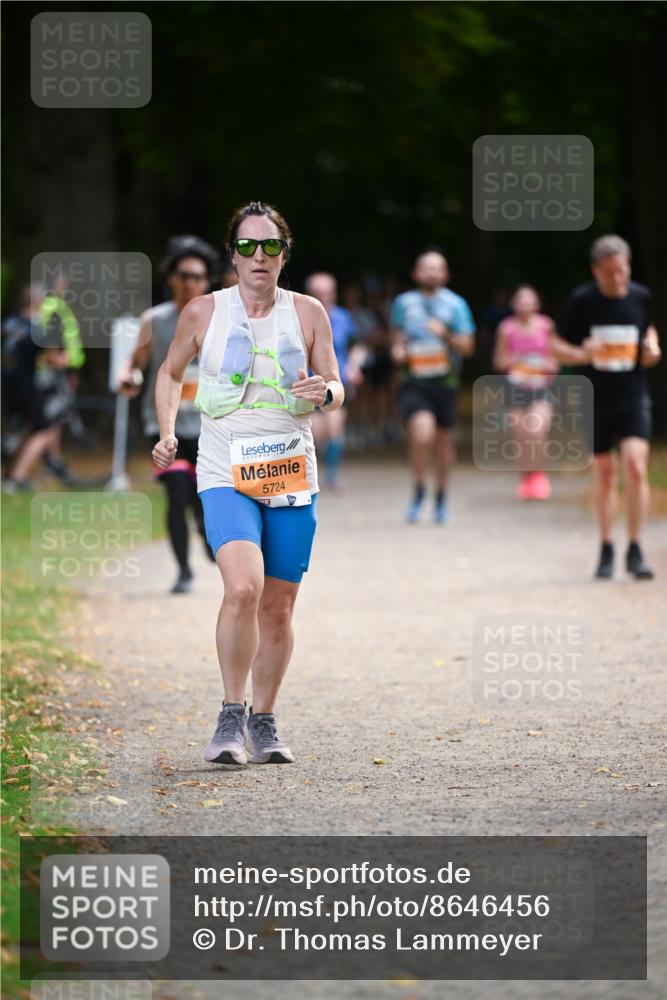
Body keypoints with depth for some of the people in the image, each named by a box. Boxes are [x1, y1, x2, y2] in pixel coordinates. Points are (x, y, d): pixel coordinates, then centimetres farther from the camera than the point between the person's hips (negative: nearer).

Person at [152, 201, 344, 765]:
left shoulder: (308, 313, 4)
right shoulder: (203, 313, 2)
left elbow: (337, 390, 8)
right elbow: (171, 373, 18)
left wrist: (325, 392, -15)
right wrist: (167, 432, 4)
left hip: (292, 476, 2)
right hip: (225, 476, -2)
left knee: (278, 610, 6)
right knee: (243, 589, -24)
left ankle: (264, 723, 23)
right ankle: (231, 717, -12)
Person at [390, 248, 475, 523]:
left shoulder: (455, 304, 3)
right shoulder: (403, 303, 7)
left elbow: (467, 347, 2)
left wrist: (446, 335, -16)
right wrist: (398, 350, 1)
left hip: (445, 381, 1)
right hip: (413, 381, -1)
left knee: (443, 439, 10)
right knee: (421, 433, -22)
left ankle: (441, 498, 29)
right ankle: (419, 490, -2)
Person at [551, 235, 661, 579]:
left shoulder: (641, 297, -1)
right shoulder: (581, 301, -7)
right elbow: (559, 346, 1)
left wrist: (652, 348, -2)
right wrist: (581, 354, -20)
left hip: (634, 396, 0)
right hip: (595, 399, 0)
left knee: (636, 466, -15)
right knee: (603, 473, 7)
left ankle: (635, 552, -7)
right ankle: (606, 551, 22)